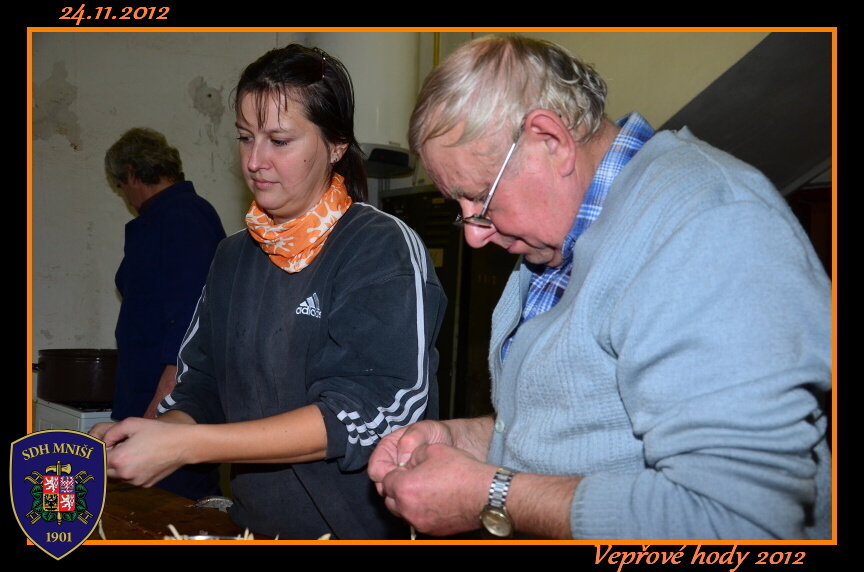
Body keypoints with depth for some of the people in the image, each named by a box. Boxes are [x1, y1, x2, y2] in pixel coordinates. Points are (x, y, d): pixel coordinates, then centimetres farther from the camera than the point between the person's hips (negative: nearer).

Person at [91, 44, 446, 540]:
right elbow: (200, 389, 11)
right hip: (253, 522, 4)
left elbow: (371, 411, -21)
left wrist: (184, 445, -24)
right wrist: (144, 438, -11)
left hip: (359, 528, -4)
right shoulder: (235, 255, 7)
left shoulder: (385, 248, -12)